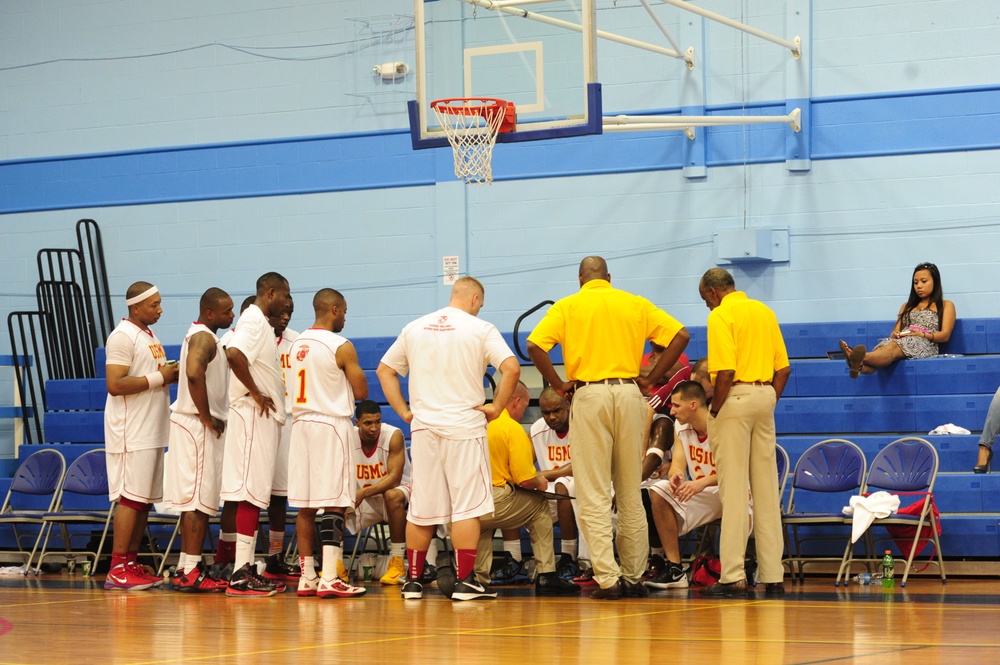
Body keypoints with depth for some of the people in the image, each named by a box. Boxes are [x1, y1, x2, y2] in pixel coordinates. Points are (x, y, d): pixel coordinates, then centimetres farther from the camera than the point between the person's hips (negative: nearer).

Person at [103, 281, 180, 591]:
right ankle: (117, 569, -8)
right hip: (131, 434, -9)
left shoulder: (150, 335, 17)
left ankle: (131, 563, 12)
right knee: (131, 497, -10)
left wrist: (171, 375, 5)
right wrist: (157, 378, -16)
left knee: (145, 499, 9)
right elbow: (115, 385, -21)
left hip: (152, 433, 9)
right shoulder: (123, 336, -12)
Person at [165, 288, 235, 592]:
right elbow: (194, 374, -32)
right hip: (199, 427, -10)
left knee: (193, 500, 12)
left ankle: (185, 569, 15)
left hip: (193, 426, 10)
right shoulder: (204, 338, -16)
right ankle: (191, 573, -10)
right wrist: (207, 417, -23)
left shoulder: (200, 335, 16)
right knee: (199, 501, -9)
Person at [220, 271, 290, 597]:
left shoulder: (262, 323, 19)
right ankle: (241, 574, -13)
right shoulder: (254, 321, -12)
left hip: (265, 416, 10)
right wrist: (256, 393, -21)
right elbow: (234, 354, -30)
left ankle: (246, 567, 14)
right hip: (254, 415, -10)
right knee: (252, 492, -11)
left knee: (256, 493, 11)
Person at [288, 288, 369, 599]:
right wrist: (353, 373, 11)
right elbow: (361, 392, -7)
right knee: (334, 504, -6)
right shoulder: (341, 347, -11)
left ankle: (307, 578, 10)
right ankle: (329, 579, -11)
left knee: (305, 506, 8)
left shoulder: (298, 344, 10)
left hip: (301, 422, 7)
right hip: (331, 425, -7)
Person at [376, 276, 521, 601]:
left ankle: (413, 580, 14)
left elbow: (384, 371, 15)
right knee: (467, 506, 0)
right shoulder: (480, 329, -3)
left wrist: (404, 411, 12)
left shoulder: (415, 328, 11)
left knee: (421, 509, 10)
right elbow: (511, 368, -15)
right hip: (465, 427, -4)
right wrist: (496, 407, -5)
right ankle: (465, 582, -2)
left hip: (423, 428, 4)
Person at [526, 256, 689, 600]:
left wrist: (558, 384, 0)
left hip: (589, 394, -2)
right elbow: (679, 335, 4)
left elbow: (535, 345, -9)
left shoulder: (568, 306, 5)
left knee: (594, 494, -2)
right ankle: (634, 578, 14)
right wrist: (650, 378, 7)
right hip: (629, 392, 3)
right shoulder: (635, 304, 11)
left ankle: (607, 579, -10)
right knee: (631, 493, 12)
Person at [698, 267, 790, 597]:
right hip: (765, 396, 7)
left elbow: (726, 372, -17)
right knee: (766, 489, 9)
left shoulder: (721, 315, -8)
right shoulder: (765, 311, 14)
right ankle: (773, 576, 10)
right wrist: (769, 402, 17)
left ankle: (733, 576, -6)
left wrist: (715, 411, -8)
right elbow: (784, 368, 12)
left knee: (733, 489, -5)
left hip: (736, 397, -7)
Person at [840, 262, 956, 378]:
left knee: (893, 348, -40)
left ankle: (861, 358, -70)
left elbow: (945, 336, 7)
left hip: (924, 344, -4)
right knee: (885, 347, -37)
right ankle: (860, 366, -70)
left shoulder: (946, 305, 22)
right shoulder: (907, 306, 37)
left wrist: (923, 335, -11)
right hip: (901, 340, 4)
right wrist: (895, 334, 0)